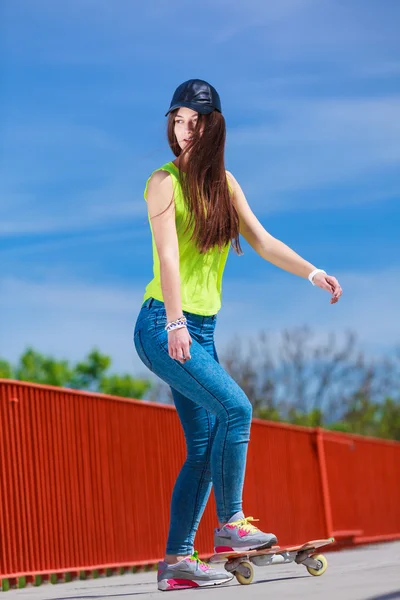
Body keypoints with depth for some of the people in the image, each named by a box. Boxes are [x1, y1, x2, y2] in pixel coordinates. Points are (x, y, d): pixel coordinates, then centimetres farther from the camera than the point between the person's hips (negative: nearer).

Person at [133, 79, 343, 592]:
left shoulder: (223, 183, 12)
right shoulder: (165, 182, -8)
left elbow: (262, 241, 13)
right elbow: (167, 254, -19)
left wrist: (311, 272, 0)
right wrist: (176, 324, -30)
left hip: (201, 330, 7)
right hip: (163, 326, -7)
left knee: (204, 448, 4)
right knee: (235, 408, -20)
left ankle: (176, 561, 8)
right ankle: (230, 524, -9)